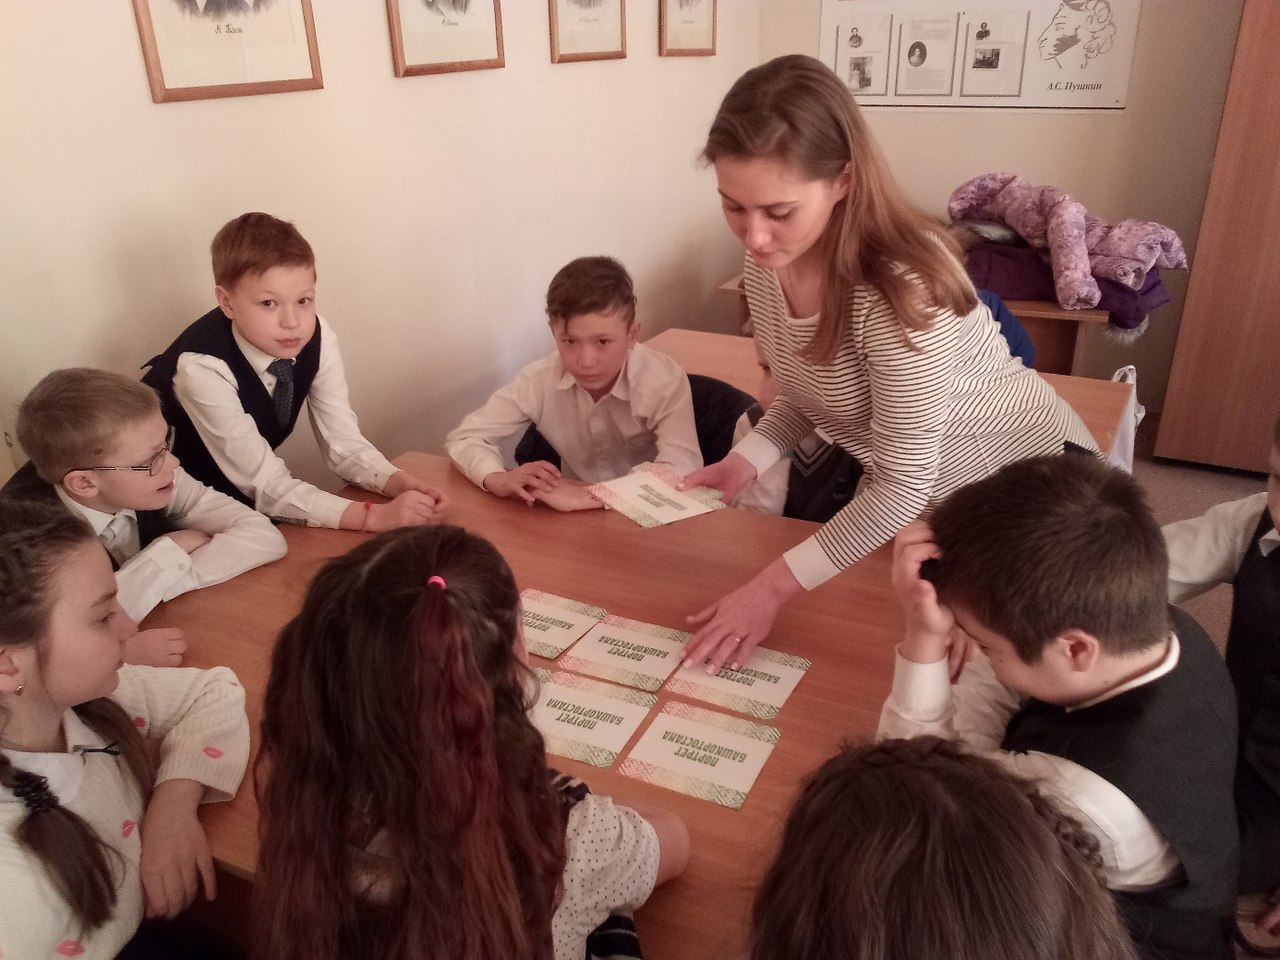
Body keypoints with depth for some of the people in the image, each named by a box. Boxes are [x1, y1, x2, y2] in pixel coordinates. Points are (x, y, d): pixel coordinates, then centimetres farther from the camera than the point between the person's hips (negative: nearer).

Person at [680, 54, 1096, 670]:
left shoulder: (902, 286, -36)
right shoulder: (765, 265, -14)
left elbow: (905, 484, -31)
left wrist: (774, 587, -31)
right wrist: (744, 462, -16)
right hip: (904, 491, 7)